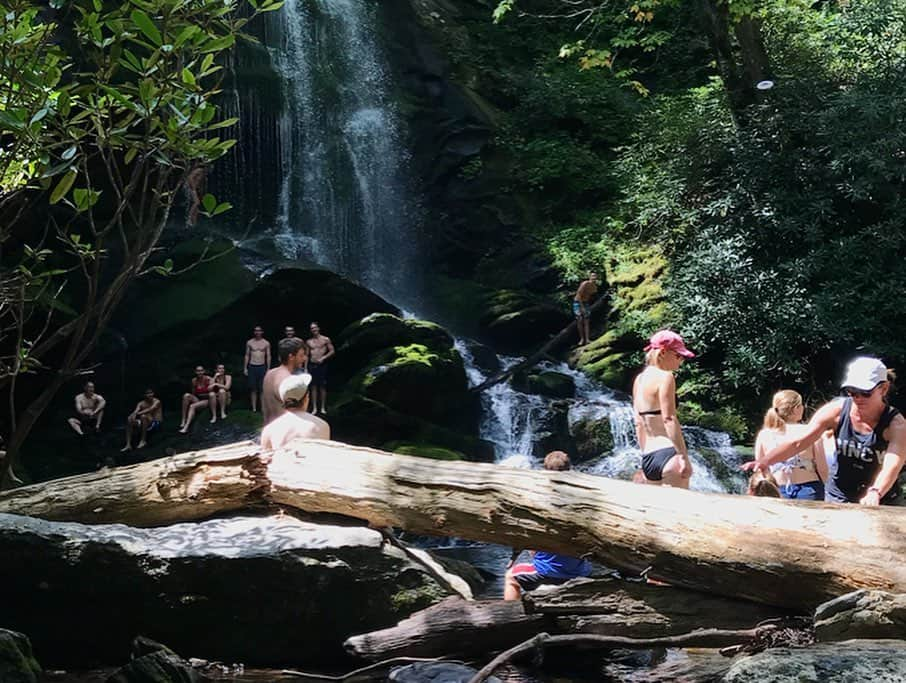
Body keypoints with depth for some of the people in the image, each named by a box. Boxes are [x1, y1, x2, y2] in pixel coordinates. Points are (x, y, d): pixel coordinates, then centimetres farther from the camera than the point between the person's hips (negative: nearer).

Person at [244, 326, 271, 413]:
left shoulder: (266, 343, 2)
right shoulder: (249, 343, 4)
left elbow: (268, 356, 5)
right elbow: (247, 355, 8)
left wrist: (268, 369, 0)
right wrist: (245, 368, 3)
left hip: (262, 367, -1)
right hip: (252, 367, 1)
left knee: (262, 388, -3)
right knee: (253, 388, 2)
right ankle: (254, 408, 6)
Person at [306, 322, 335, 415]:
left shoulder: (326, 340, 1)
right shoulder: (309, 342, 10)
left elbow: (332, 351, 0)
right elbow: (306, 355, 13)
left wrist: (323, 358, -12)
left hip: (322, 365, -2)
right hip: (312, 365, 2)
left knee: (323, 386, -1)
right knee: (314, 386, 1)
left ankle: (323, 408, 5)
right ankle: (314, 408, 3)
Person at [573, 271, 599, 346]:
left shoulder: (595, 287, -2)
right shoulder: (585, 284, -22)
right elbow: (579, 295, -22)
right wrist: (582, 307, -23)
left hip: (585, 303, 5)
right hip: (578, 303, -5)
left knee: (586, 321, -5)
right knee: (580, 320, -10)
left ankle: (587, 339, -12)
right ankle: (582, 338, -3)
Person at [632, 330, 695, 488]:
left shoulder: (640, 379, 15)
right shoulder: (664, 376, -8)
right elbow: (669, 419, -17)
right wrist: (684, 457, -20)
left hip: (647, 459, 8)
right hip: (666, 455, -8)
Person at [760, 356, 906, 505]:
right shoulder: (837, 411, -12)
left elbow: (892, 466, -34)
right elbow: (798, 441, -14)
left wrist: (875, 493, -54)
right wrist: (764, 462, -29)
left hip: (881, 503, -2)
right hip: (837, 497, 2)